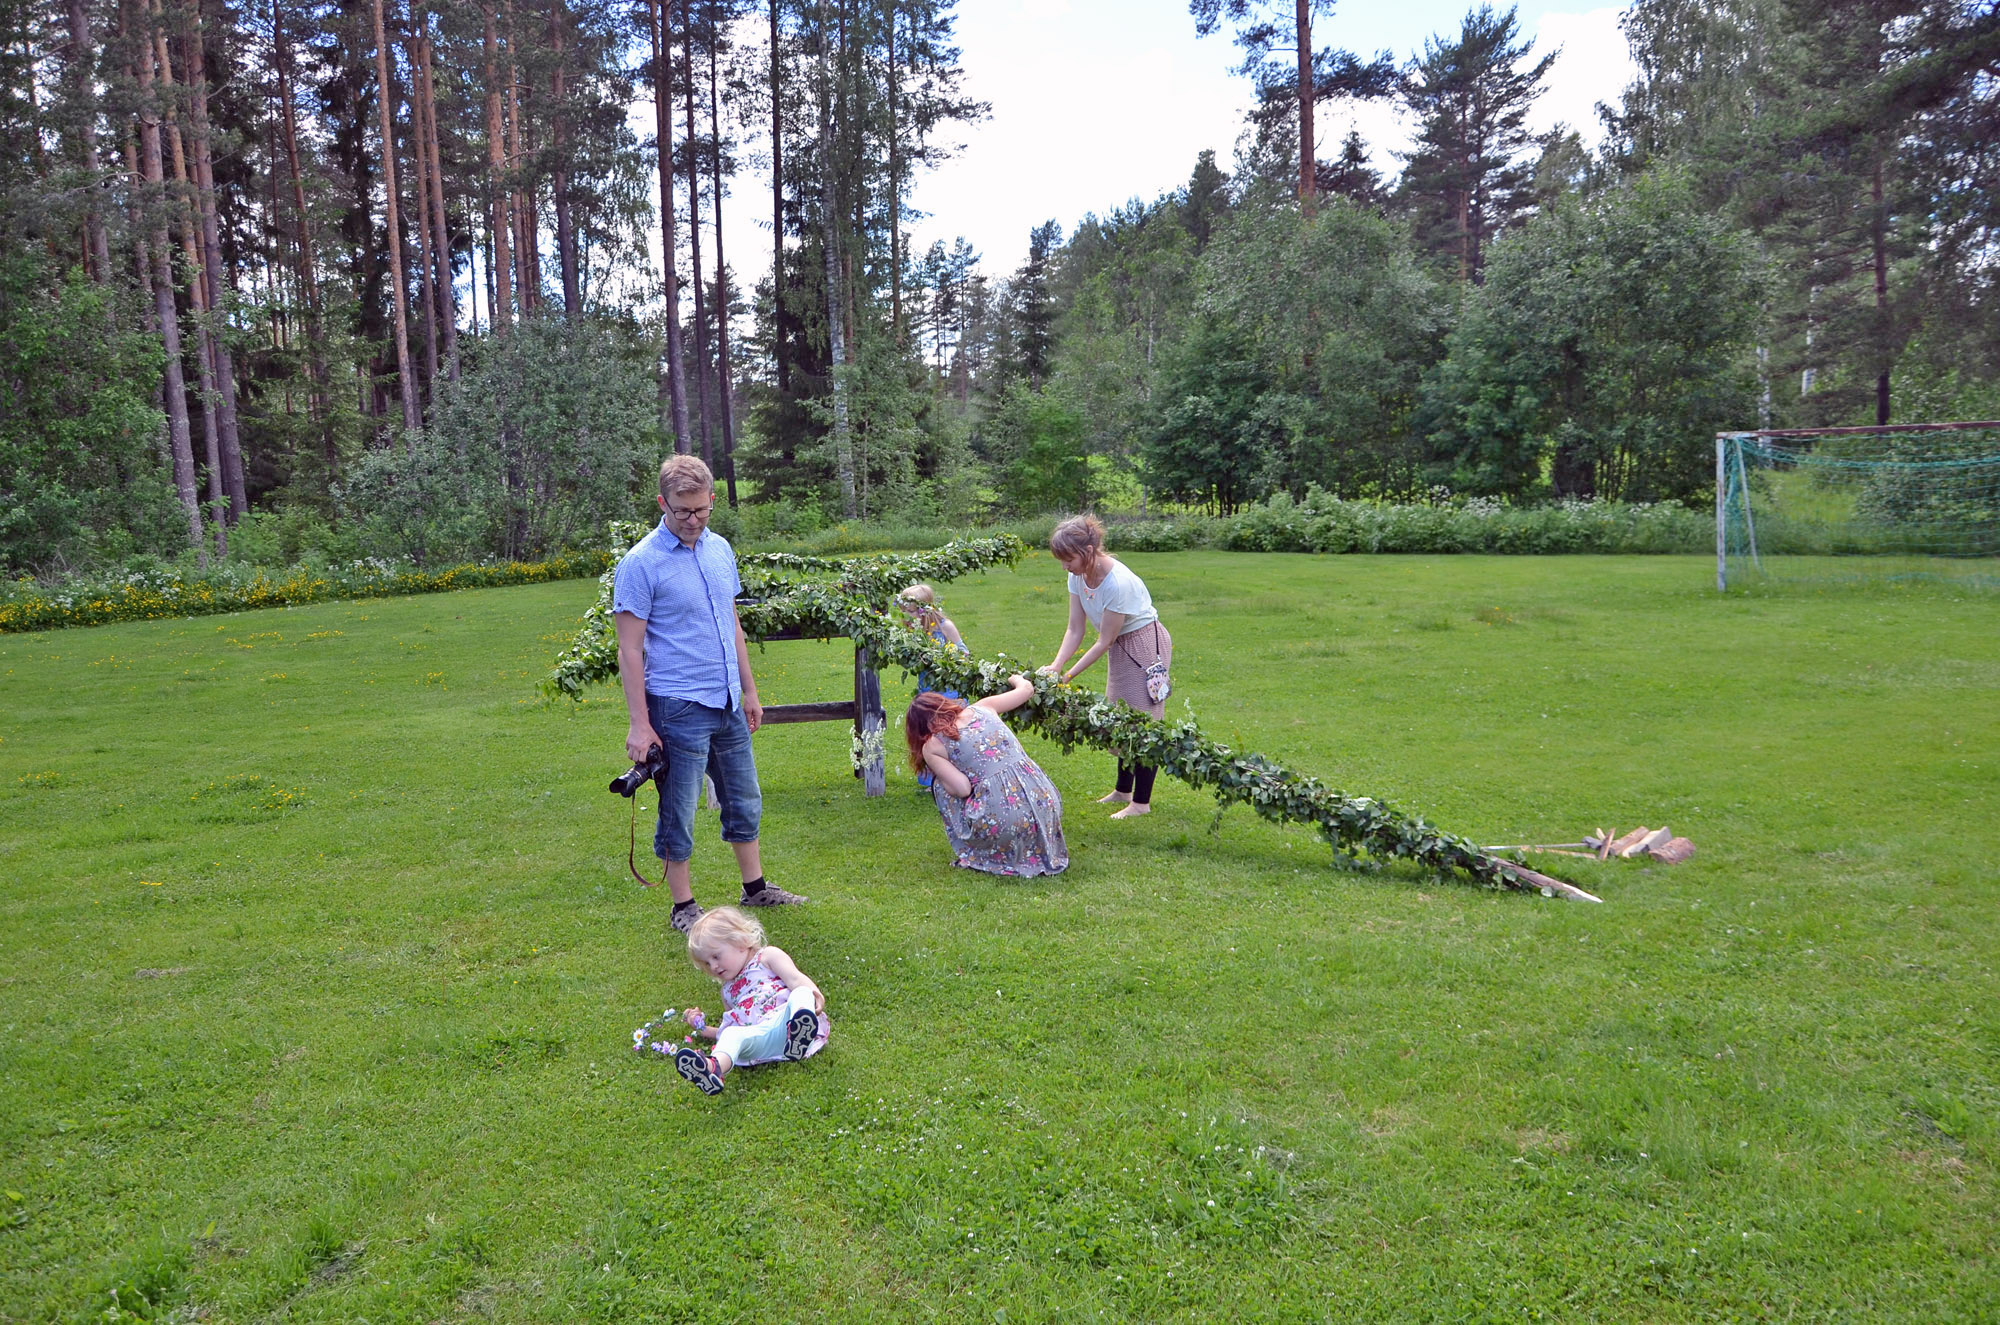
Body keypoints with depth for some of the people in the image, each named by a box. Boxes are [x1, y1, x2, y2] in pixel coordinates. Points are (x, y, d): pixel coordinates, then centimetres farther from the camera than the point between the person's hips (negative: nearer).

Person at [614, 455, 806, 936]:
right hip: (678, 709, -7)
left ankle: (755, 887, 32)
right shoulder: (641, 563, -13)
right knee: (678, 814, 4)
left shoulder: (720, 549, 7)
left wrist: (749, 690, 16)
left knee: (745, 802, 17)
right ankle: (684, 906, 18)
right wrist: (639, 723, -15)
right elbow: (630, 649, -13)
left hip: (727, 702, 7)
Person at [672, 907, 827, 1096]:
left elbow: (795, 978, 3)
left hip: (785, 1018, -3)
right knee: (730, 1034, -29)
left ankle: (799, 1032, -67)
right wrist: (704, 1029, 25)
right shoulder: (728, 990, 38)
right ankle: (714, 1067, -63)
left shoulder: (768, 956, 21)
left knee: (801, 993, -34)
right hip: (757, 1035, 3)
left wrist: (814, 992, -18)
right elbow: (731, 1029, 37)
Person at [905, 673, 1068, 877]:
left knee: (942, 786, 19)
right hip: (1046, 803, 4)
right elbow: (1026, 688, 27)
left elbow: (962, 789, -5)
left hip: (1002, 821, -4)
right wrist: (1016, 679, 51)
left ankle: (975, 855, 19)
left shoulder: (932, 746, 4)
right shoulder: (983, 708, 15)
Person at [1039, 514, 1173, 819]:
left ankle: (1141, 802, 6)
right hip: (1120, 646, 9)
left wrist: (1068, 676, -24)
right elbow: (1075, 631, -7)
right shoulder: (1078, 577, -9)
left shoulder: (1118, 582, -33)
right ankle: (1123, 790, 31)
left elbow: (1104, 642, -26)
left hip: (1146, 644, -9)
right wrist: (1056, 665, -22)